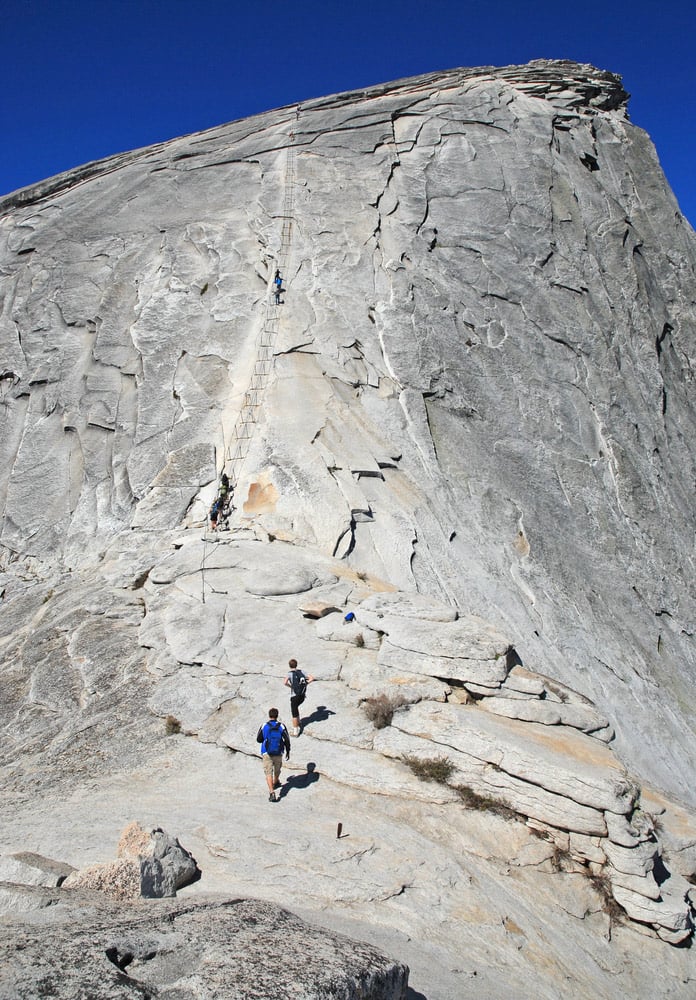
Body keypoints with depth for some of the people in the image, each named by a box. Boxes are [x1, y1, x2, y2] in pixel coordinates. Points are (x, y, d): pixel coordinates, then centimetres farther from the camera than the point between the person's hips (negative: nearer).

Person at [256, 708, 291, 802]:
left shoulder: (263, 726, -7)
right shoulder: (281, 726, -7)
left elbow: (258, 739, 1)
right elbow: (287, 740, -5)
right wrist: (288, 751, 7)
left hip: (266, 753, -2)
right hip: (278, 753, 2)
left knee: (268, 773, -4)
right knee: (277, 769, 26)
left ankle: (272, 792, -19)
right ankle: (276, 783, 52)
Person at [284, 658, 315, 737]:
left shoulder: (290, 674, -9)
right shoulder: (302, 672, 4)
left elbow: (285, 682, -25)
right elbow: (312, 678, 1)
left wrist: (291, 686, -7)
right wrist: (305, 684, 2)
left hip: (295, 696, -5)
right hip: (303, 695, 5)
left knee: (294, 714, 3)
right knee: (295, 707, 32)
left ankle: (295, 731, 2)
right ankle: (298, 722, 38)